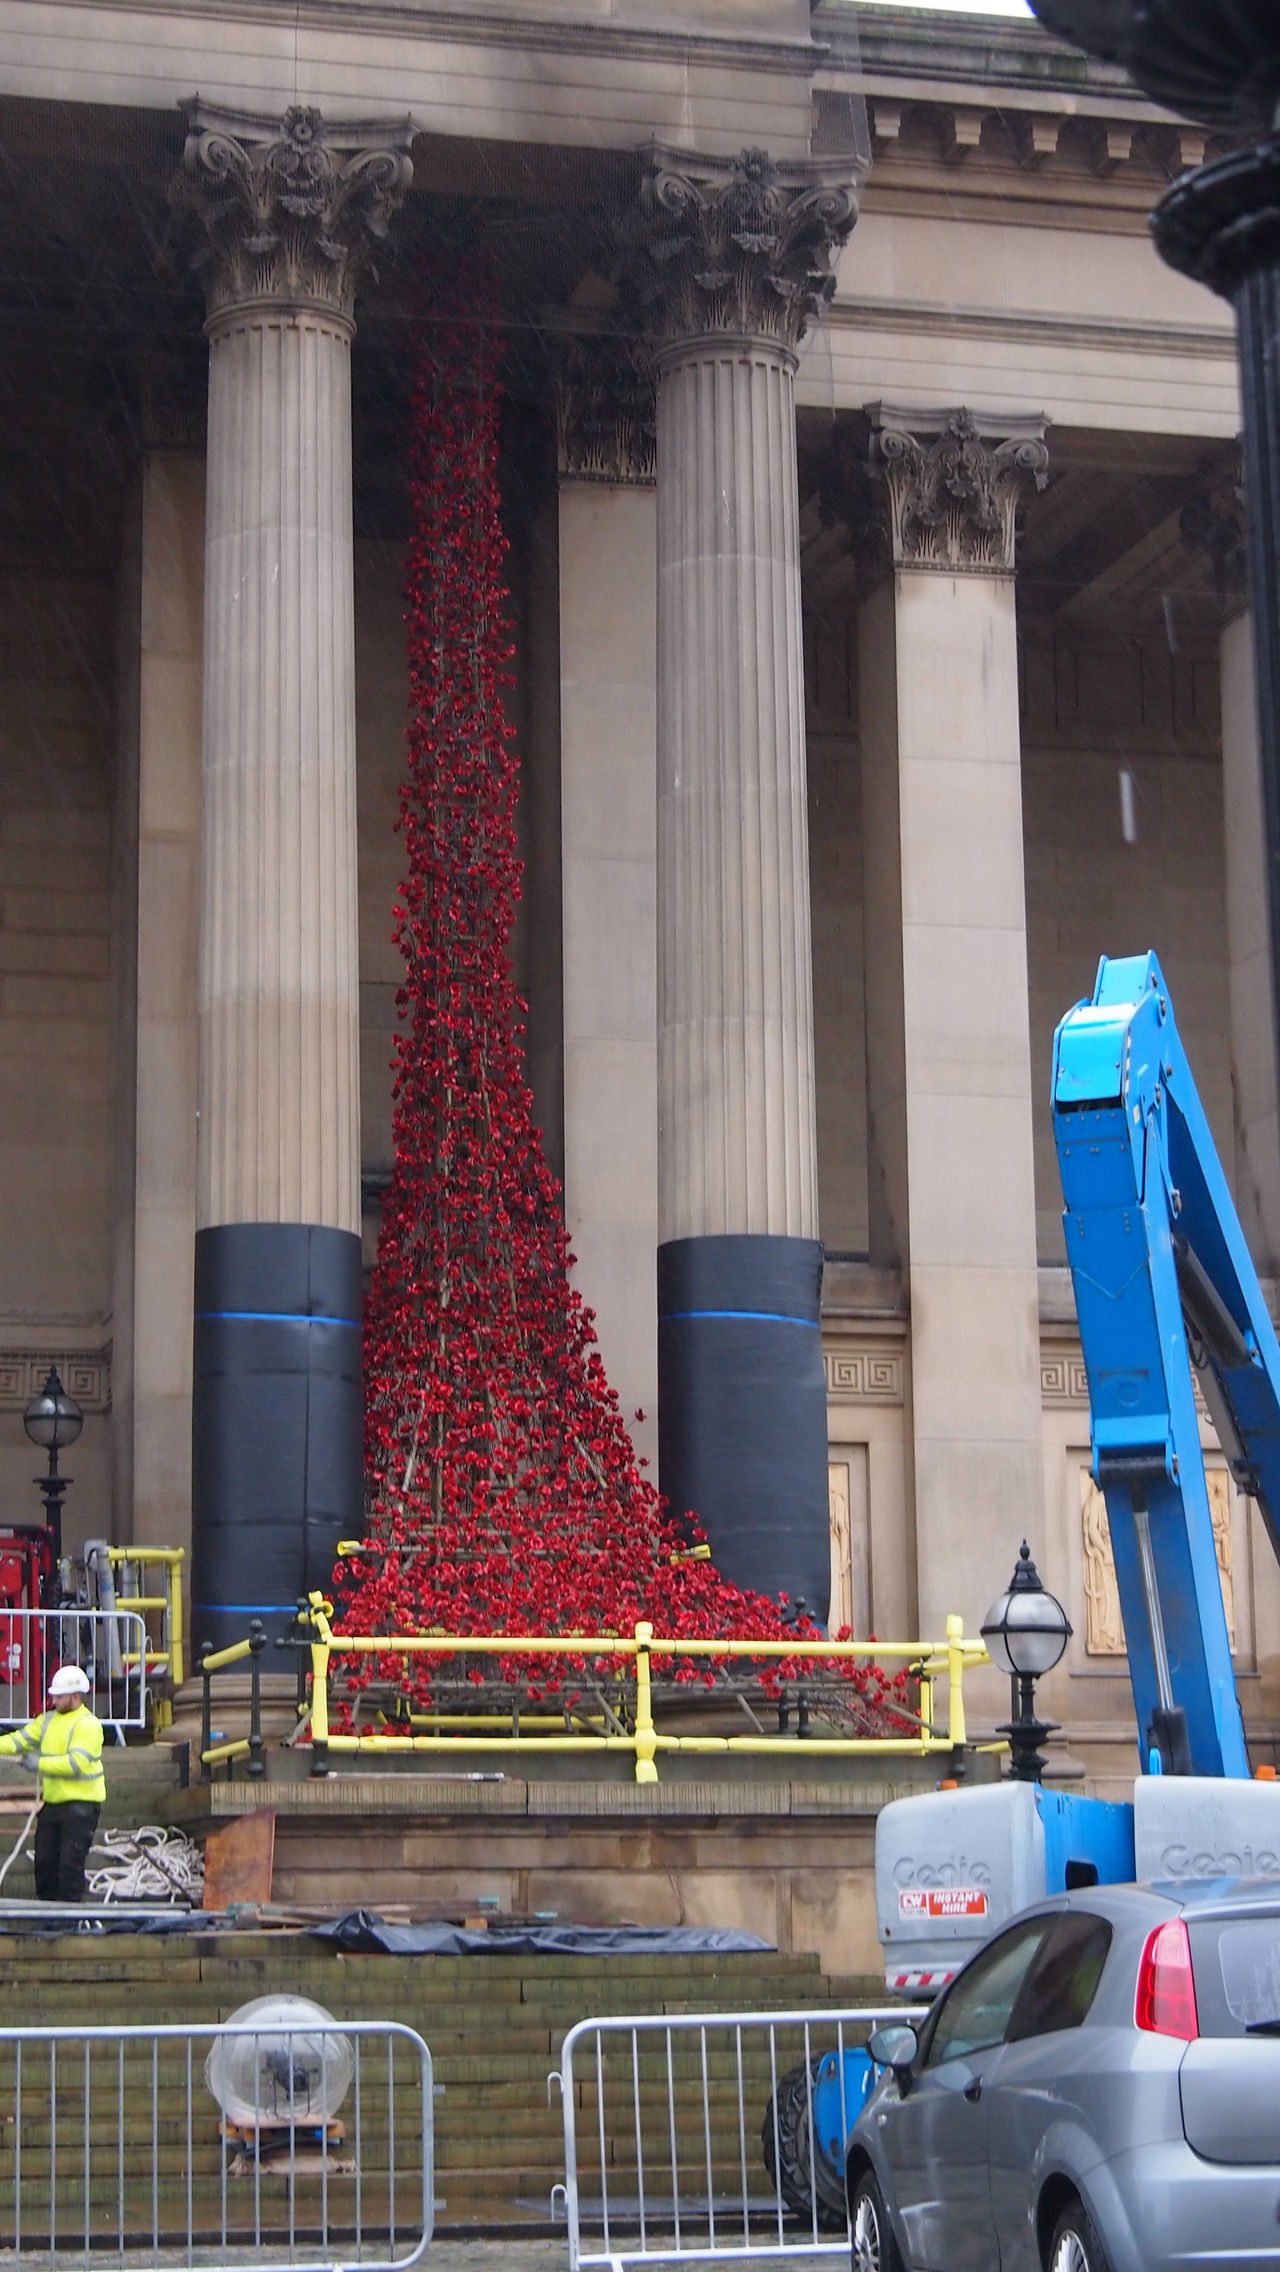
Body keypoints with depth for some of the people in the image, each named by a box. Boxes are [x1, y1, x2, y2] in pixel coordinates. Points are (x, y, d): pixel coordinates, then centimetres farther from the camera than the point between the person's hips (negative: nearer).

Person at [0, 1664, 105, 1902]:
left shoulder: (88, 1725, -13)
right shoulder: (48, 1721, 12)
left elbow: (77, 1762, -23)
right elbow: (20, 1739, 7)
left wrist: (40, 1763, -24)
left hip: (81, 1803, -8)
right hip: (53, 1801, 8)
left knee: (70, 1861, -7)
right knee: (45, 1860, 11)